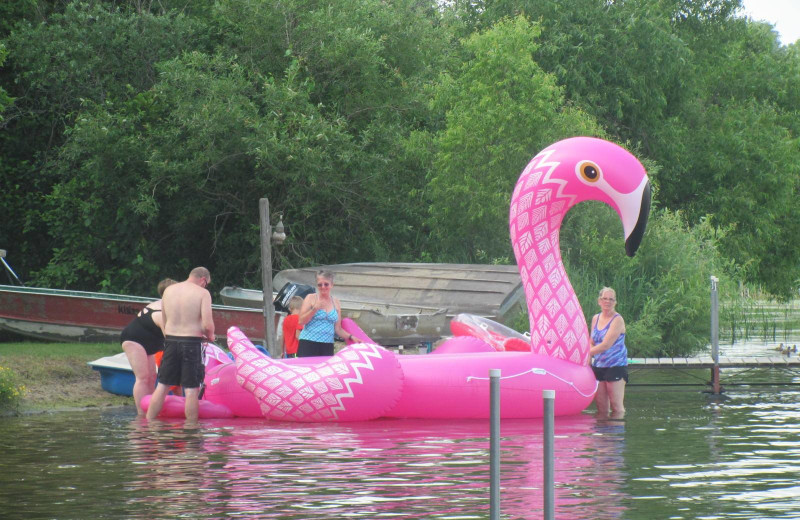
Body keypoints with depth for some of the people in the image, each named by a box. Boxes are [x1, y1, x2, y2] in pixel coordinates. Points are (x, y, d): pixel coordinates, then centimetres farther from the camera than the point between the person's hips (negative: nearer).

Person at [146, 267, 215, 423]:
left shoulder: (168, 290, 8)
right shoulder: (202, 293, -7)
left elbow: (164, 322, 13)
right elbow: (207, 324, -15)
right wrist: (210, 336, 6)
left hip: (171, 340, 4)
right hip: (191, 344, -4)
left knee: (162, 386, 13)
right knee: (191, 389, 1)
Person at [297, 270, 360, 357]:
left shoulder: (336, 303, 13)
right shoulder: (311, 298, 3)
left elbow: (338, 329, 17)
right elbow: (301, 321, -4)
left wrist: (351, 337, 3)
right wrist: (315, 309, -14)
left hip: (327, 347, 3)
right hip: (308, 344, -3)